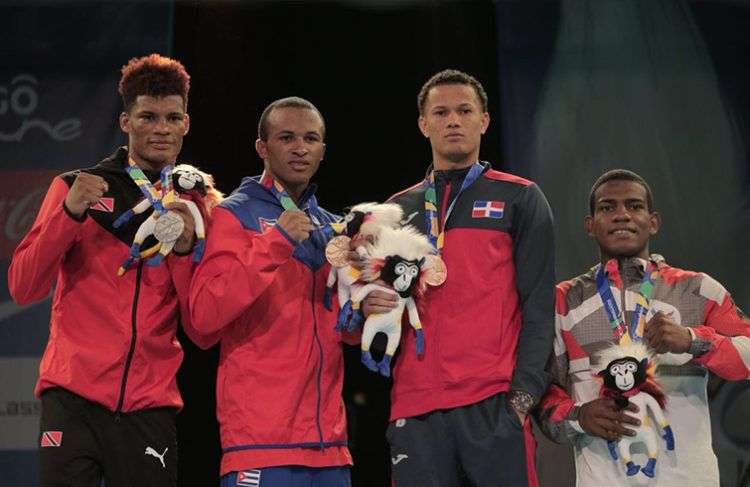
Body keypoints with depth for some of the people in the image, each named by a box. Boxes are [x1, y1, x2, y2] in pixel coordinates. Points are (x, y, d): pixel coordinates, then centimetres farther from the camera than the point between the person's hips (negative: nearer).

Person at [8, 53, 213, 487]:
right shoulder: (76, 187, 7)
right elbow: (23, 288, -1)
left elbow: (203, 332, 5)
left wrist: (185, 249, -9)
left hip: (151, 405, 2)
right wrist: (70, 212, -12)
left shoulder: (195, 207, 11)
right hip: (74, 397, -1)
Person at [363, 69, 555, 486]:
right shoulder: (398, 210, 19)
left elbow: (538, 306, 2)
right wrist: (371, 305, -1)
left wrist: (524, 392, -10)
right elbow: (380, 293, 24)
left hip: (494, 402, -3)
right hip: (414, 407, 3)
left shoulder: (520, 198, 9)